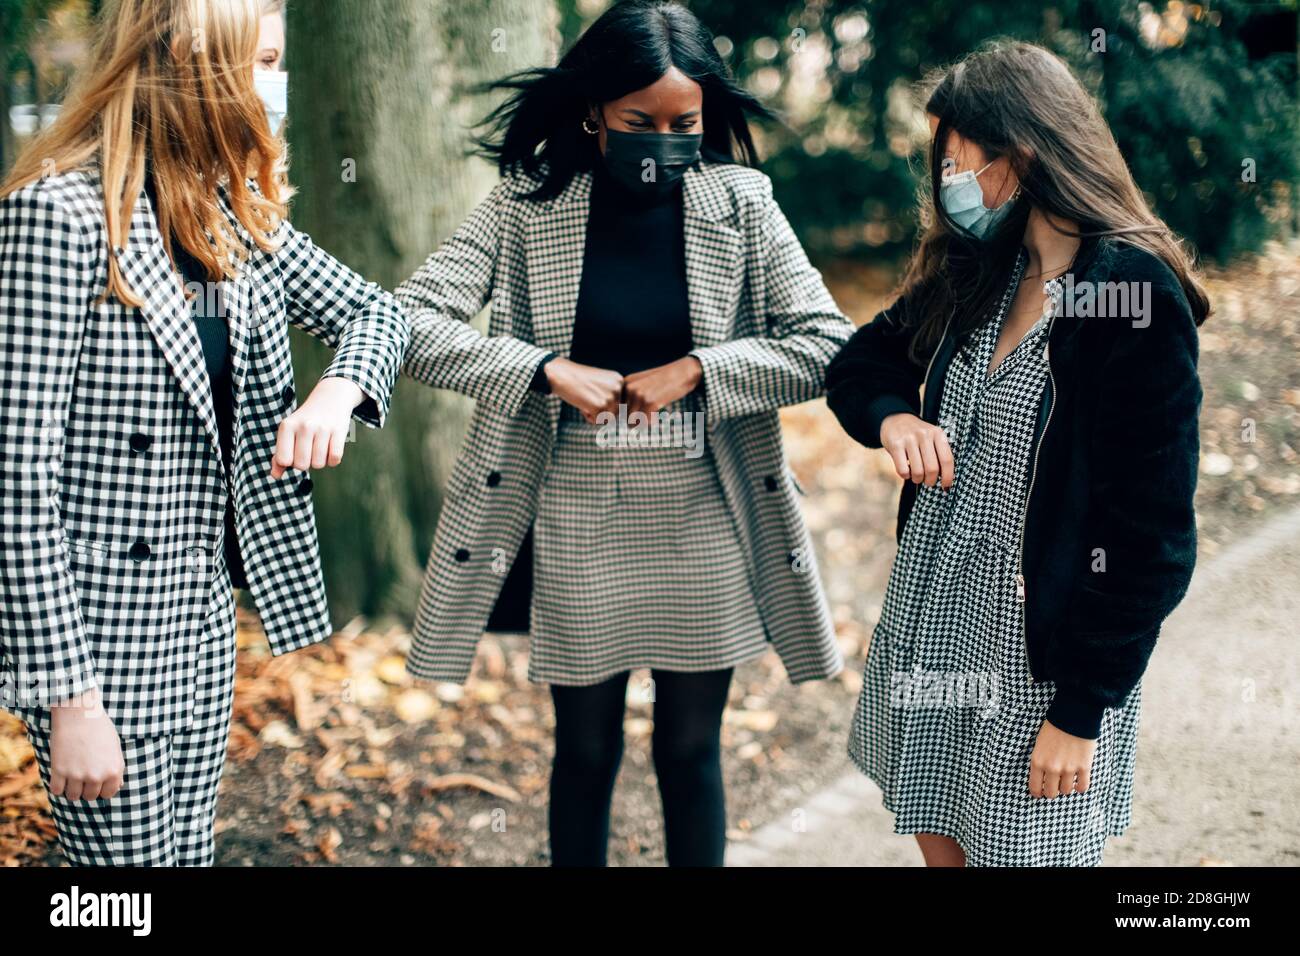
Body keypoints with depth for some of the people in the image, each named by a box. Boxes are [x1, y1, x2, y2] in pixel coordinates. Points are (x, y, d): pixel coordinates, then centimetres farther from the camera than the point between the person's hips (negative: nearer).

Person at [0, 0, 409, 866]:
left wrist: (338, 390, -9)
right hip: (99, 621, -7)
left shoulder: (237, 213, 5)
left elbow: (374, 310, 16)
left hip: (204, 609, 8)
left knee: (190, 852, 16)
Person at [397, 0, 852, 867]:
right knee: (585, 750, 14)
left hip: (702, 525, 1)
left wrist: (697, 369, -17)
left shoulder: (741, 207, -4)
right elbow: (411, 323, -12)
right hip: (575, 525, 0)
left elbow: (830, 343, -7)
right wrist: (549, 369, -20)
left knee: (691, 749, 14)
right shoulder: (529, 207, -6)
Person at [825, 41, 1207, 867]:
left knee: (1019, 848, 7)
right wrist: (893, 416, -8)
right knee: (942, 841, 18)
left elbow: (1153, 538, -18)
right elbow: (864, 359, 16)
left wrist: (1082, 711, -17)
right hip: (933, 611, 7)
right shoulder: (975, 270, 3)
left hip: (1048, 644, -7)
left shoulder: (1139, 298, -19)